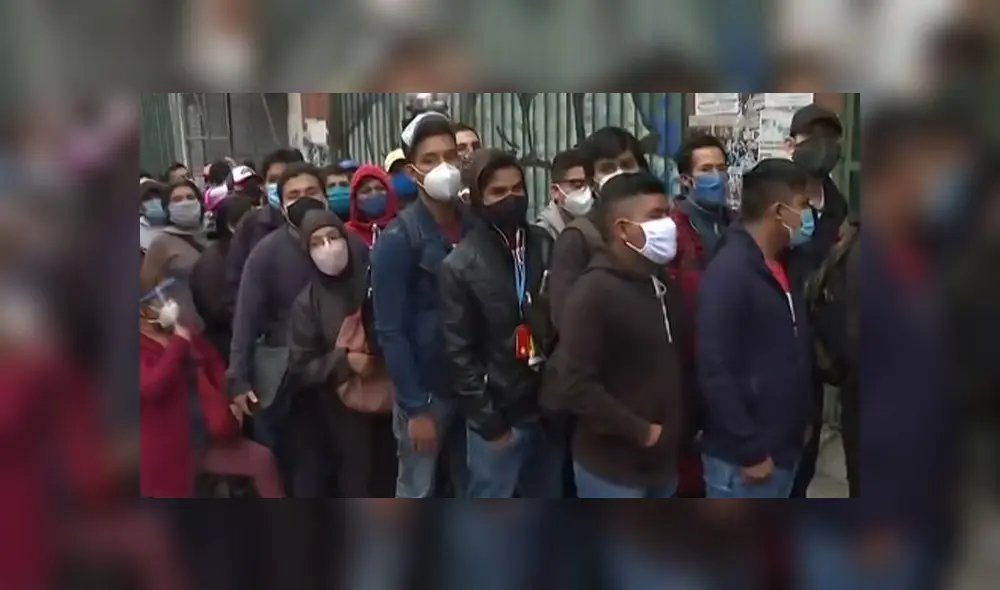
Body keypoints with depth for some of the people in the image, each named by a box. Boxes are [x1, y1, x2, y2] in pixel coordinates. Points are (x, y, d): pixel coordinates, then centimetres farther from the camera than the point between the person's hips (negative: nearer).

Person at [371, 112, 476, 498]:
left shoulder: (476, 226, 0)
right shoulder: (398, 238, -13)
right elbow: (390, 331, -14)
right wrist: (414, 407, -15)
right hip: (425, 389, -4)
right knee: (416, 494, 11)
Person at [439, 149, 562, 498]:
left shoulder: (545, 247, 3)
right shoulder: (460, 266, -9)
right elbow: (460, 353, -9)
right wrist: (486, 420, -11)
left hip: (547, 408, 4)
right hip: (498, 415, -4)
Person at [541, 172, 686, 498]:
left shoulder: (662, 283, 8)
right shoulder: (594, 290, -18)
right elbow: (573, 384, -24)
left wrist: (682, 426, 4)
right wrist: (640, 431, -19)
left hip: (661, 459, 8)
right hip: (612, 465, -8)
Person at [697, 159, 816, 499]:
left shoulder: (780, 267, 10)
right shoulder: (728, 273, -19)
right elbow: (715, 372, -23)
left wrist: (804, 417, 14)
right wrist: (749, 450, -20)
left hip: (783, 447, 9)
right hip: (741, 457, -9)